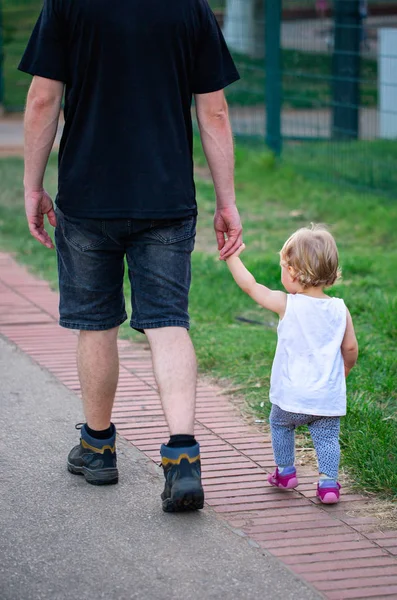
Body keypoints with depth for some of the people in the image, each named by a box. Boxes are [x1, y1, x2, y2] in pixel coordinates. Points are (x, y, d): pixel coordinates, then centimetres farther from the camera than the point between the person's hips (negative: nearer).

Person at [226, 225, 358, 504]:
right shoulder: (340, 310, -3)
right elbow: (350, 349, 3)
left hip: (292, 396, -1)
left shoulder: (287, 305, -11)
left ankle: (285, 471, 31)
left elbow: (250, 286, -3)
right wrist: (343, 371, 23)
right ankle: (328, 481, -2)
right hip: (329, 397, 1)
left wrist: (232, 256, 7)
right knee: (327, 437, 9)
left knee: (280, 424, 23)